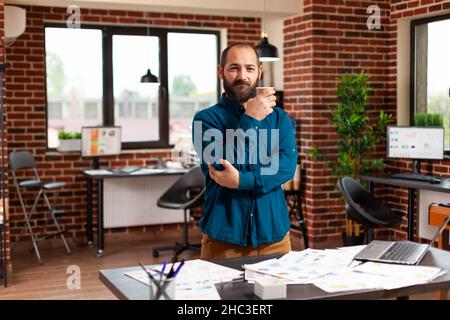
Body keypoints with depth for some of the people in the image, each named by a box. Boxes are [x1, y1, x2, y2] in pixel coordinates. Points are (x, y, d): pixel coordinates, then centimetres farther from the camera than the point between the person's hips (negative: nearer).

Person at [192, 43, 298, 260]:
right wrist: (251, 120, -16)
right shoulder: (206, 119, -1)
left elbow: (287, 167, -7)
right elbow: (220, 165, -15)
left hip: (274, 235, 3)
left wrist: (241, 180, -20)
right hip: (223, 237, -2)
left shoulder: (279, 118, 7)